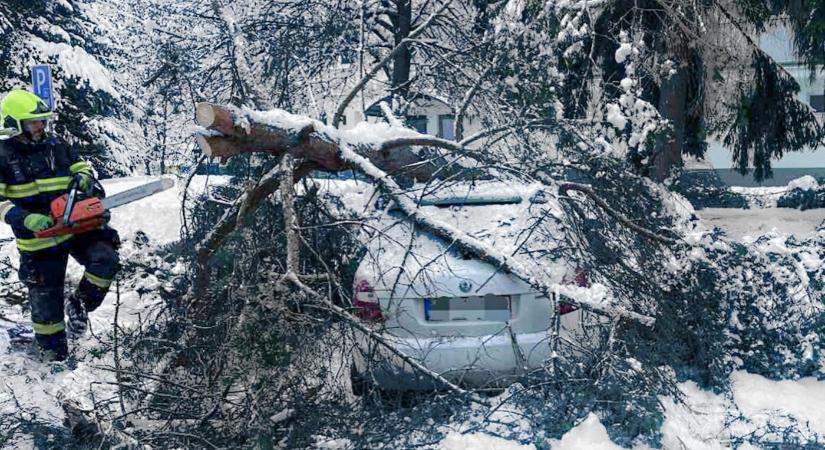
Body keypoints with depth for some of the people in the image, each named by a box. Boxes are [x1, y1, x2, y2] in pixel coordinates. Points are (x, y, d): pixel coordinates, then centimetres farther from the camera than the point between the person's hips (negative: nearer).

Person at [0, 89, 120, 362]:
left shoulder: (56, 147, 3)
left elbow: (81, 168, 13)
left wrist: (85, 180, -13)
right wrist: (26, 219, -29)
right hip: (38, 240, -3)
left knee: (105, 259, -20)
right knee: (46, 298, 4)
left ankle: (79, 306, 4)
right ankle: (53, 354, 22)